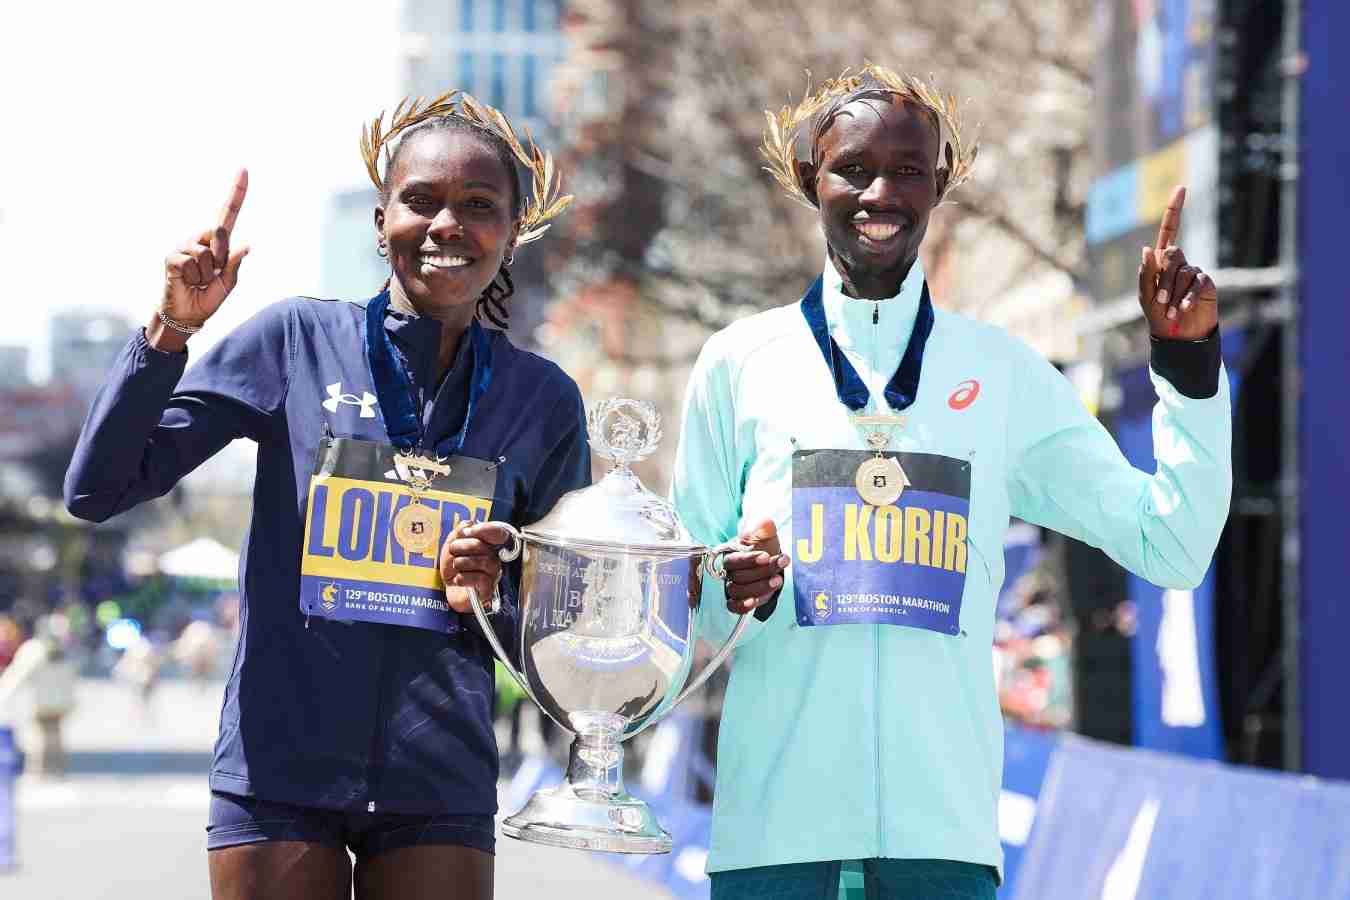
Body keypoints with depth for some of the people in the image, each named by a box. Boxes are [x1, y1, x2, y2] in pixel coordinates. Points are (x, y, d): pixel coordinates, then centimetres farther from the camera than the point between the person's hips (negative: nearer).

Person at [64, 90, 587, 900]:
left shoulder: (543, 400, 5)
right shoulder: (297, 341, -1)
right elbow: (99, 492, -4)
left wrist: (490, 604, -10)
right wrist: (172, 331, -14)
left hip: (439, 790, 2)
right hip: (278, 771, -1)